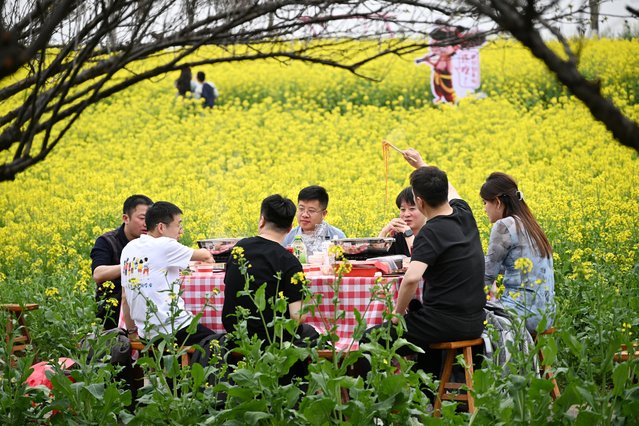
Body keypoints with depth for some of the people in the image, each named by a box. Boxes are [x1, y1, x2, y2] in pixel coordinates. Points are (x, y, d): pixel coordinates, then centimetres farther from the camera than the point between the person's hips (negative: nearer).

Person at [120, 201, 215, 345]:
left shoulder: (129, 248, 13)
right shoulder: (164, 245, -7)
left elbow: (125, 297, 17)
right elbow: (205, 255, 9)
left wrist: (132, 332, 24)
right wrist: (207, 256, 32)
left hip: (146, 333, 8)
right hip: (175, 329, -8)